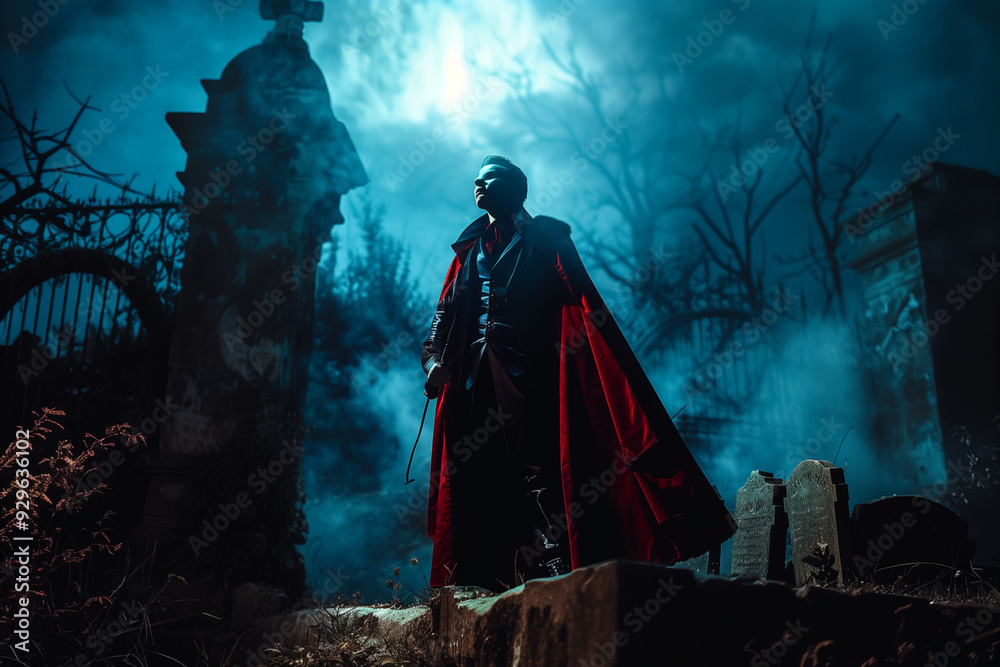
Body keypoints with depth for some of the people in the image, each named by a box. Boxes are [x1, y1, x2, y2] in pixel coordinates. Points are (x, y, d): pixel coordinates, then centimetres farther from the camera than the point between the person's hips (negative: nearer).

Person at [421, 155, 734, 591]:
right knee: (474, 471, 0)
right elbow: (447, 310, 18)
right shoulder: (470, 250, 24)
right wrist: (435, 357, 2)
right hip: (475, 372, 5)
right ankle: (488, 580, 4)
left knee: (536, 466, -15)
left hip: (524, 367, -5)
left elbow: (580, 301, 0)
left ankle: (554, 565, -14)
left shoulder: (544, 239, 10)